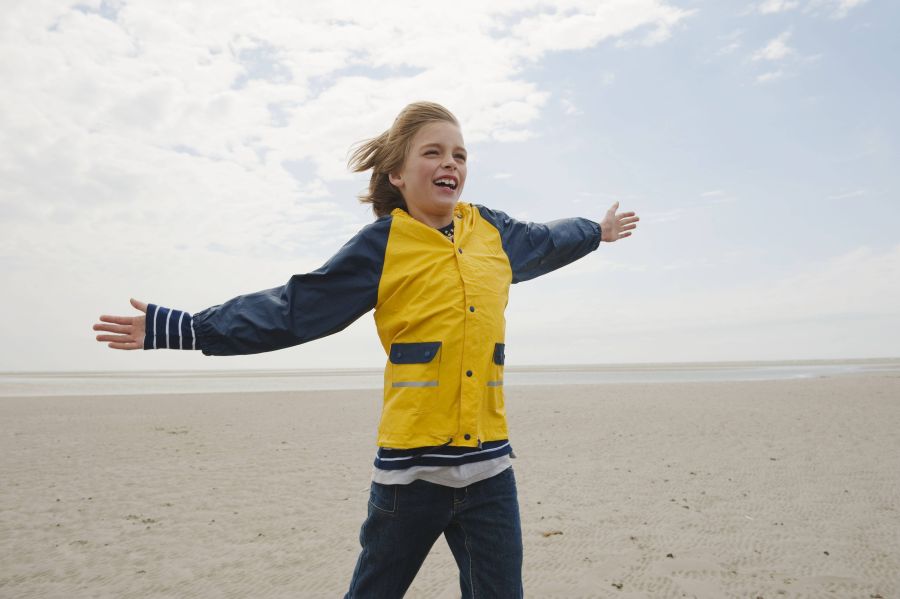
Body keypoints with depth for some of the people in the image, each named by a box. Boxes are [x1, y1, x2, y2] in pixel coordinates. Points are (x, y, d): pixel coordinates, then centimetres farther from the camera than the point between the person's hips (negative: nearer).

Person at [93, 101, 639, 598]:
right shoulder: (383, 244, -3)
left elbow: (547, 242, 30)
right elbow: (291, 308, -2)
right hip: (410, 467, -3)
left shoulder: (493, 231, 8)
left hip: (489, 466, 3)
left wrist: (598, 231, 48)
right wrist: (175, 328, -5)